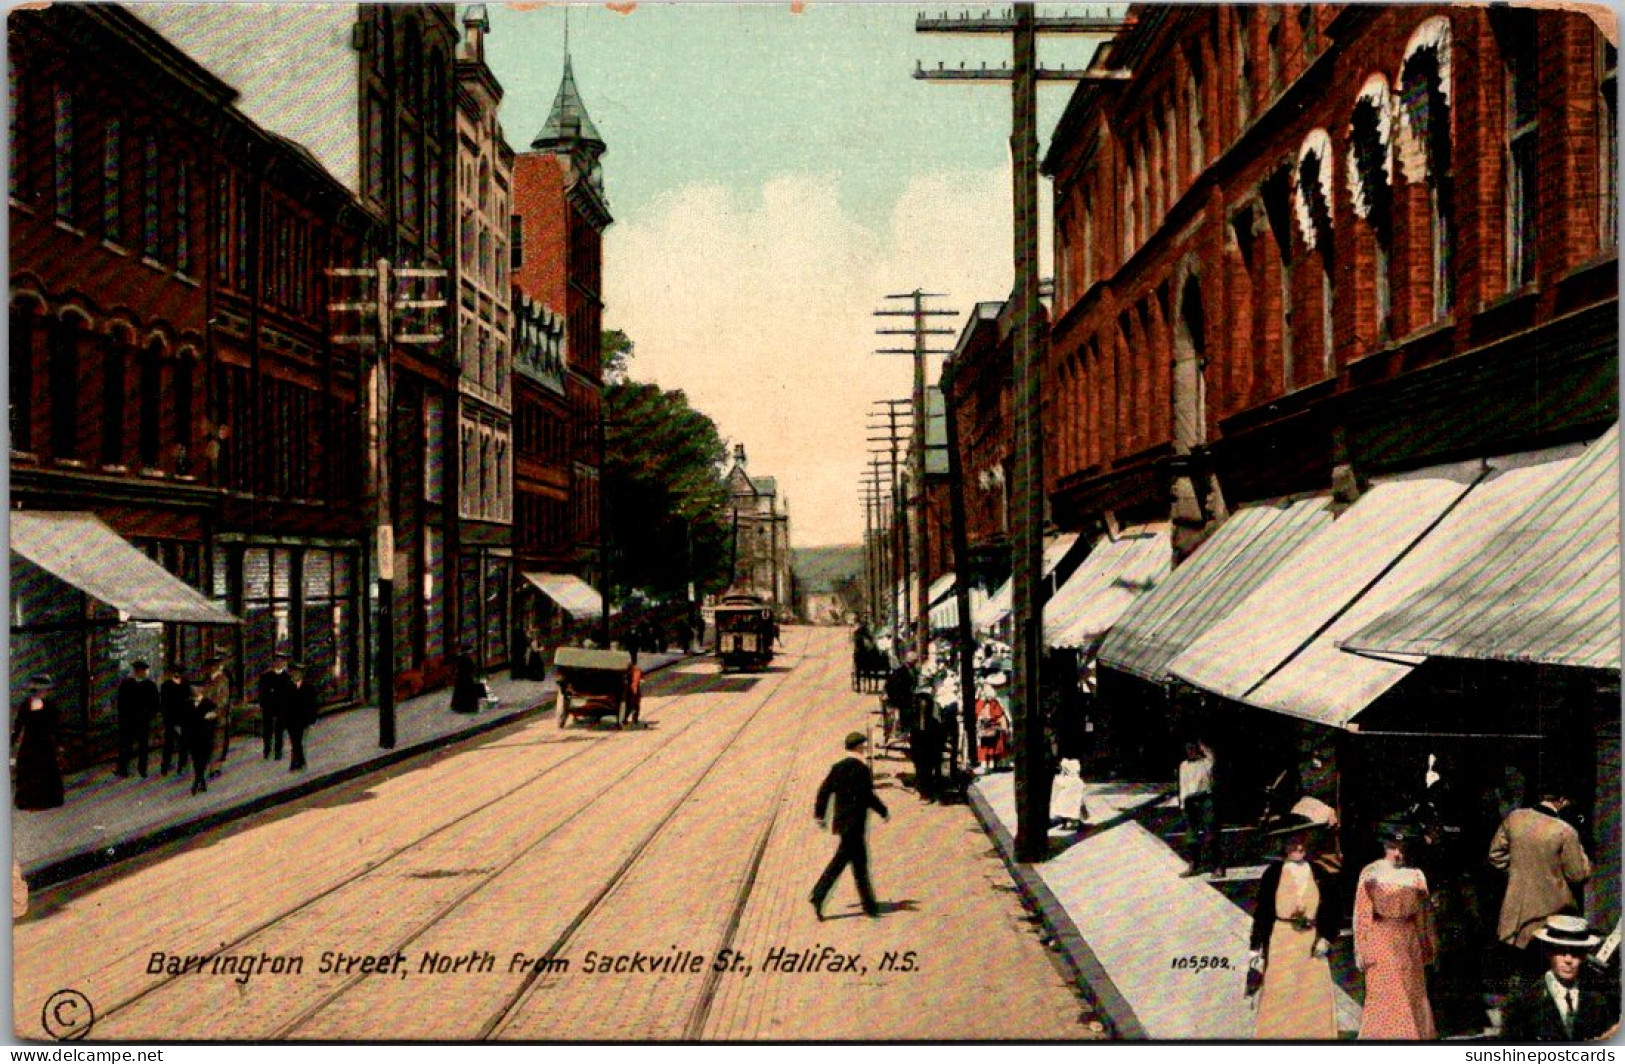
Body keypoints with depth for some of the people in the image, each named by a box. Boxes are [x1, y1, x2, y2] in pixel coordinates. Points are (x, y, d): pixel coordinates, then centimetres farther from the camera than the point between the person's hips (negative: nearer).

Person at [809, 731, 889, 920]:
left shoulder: (837, 767, 8)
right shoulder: (862, 769, -13)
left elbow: (824, 790, 8)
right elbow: (868, 796, -17)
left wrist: (819, 814, 14)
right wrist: (884, 812, -5)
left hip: (841, 820, 8)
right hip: (854, 823, -8)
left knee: (860, 861, 14)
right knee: (841, 859, -5)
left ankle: (869, 904, 19)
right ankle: (818, 896, -10)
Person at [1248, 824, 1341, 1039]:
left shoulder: (1321, 876, 6)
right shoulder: (1273, 873, -1)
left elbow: (1332, 912, 10)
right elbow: (1261, 912, 0)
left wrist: (1326, 939, -5)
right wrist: (1256, 949, -3)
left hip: (1312, 946, 2)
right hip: (1280, 944, -2)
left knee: (1316, 1003, 0)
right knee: (1279, 1000, -2)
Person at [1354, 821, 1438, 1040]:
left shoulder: (1416, 875, 6)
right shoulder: (1370, 873, -2)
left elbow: (1423, 914, 11)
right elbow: (1362, 914, -1)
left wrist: (1426, 947, 11)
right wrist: (1362, 950, -4)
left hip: (1409, 941, 3)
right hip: (1381, 938, -3)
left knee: (1414, 995, 6)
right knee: (1383, 996, -3)